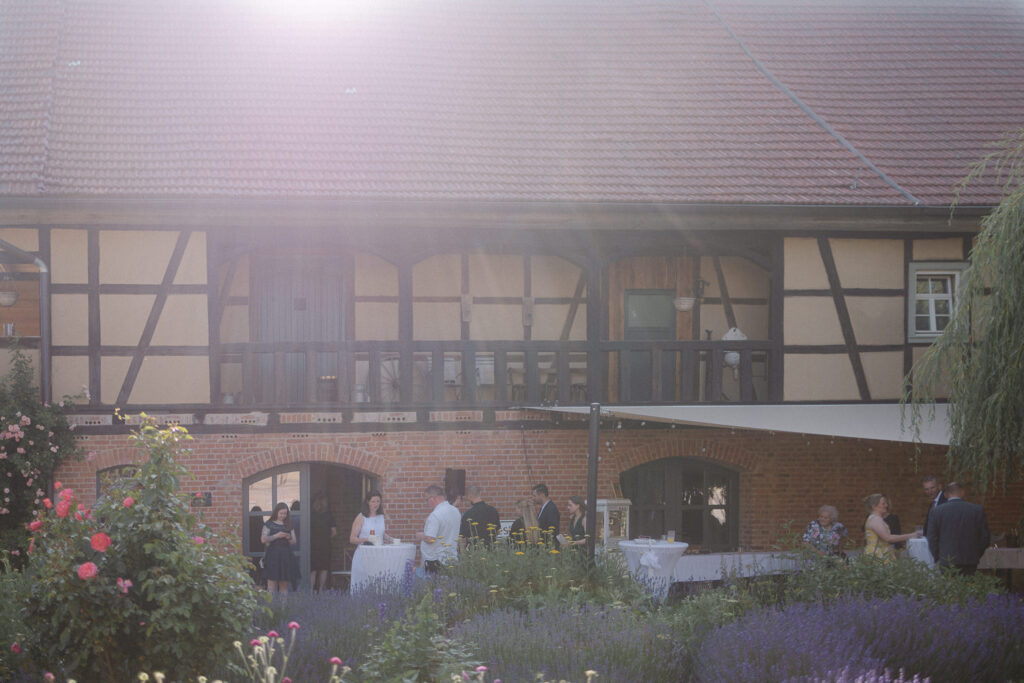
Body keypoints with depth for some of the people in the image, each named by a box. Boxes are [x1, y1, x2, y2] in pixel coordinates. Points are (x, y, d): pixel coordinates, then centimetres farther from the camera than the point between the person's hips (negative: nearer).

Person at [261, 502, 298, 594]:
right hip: (273, 555, -4)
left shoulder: (288, 525, 16)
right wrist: (276, 536, -14)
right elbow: (263, 539, -5)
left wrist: (289, 538, -7)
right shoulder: (269, 524, 5)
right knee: (272, 583, -10)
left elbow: (294, 542, 14)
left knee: (284, 583, 1)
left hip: (286, 555, 4)